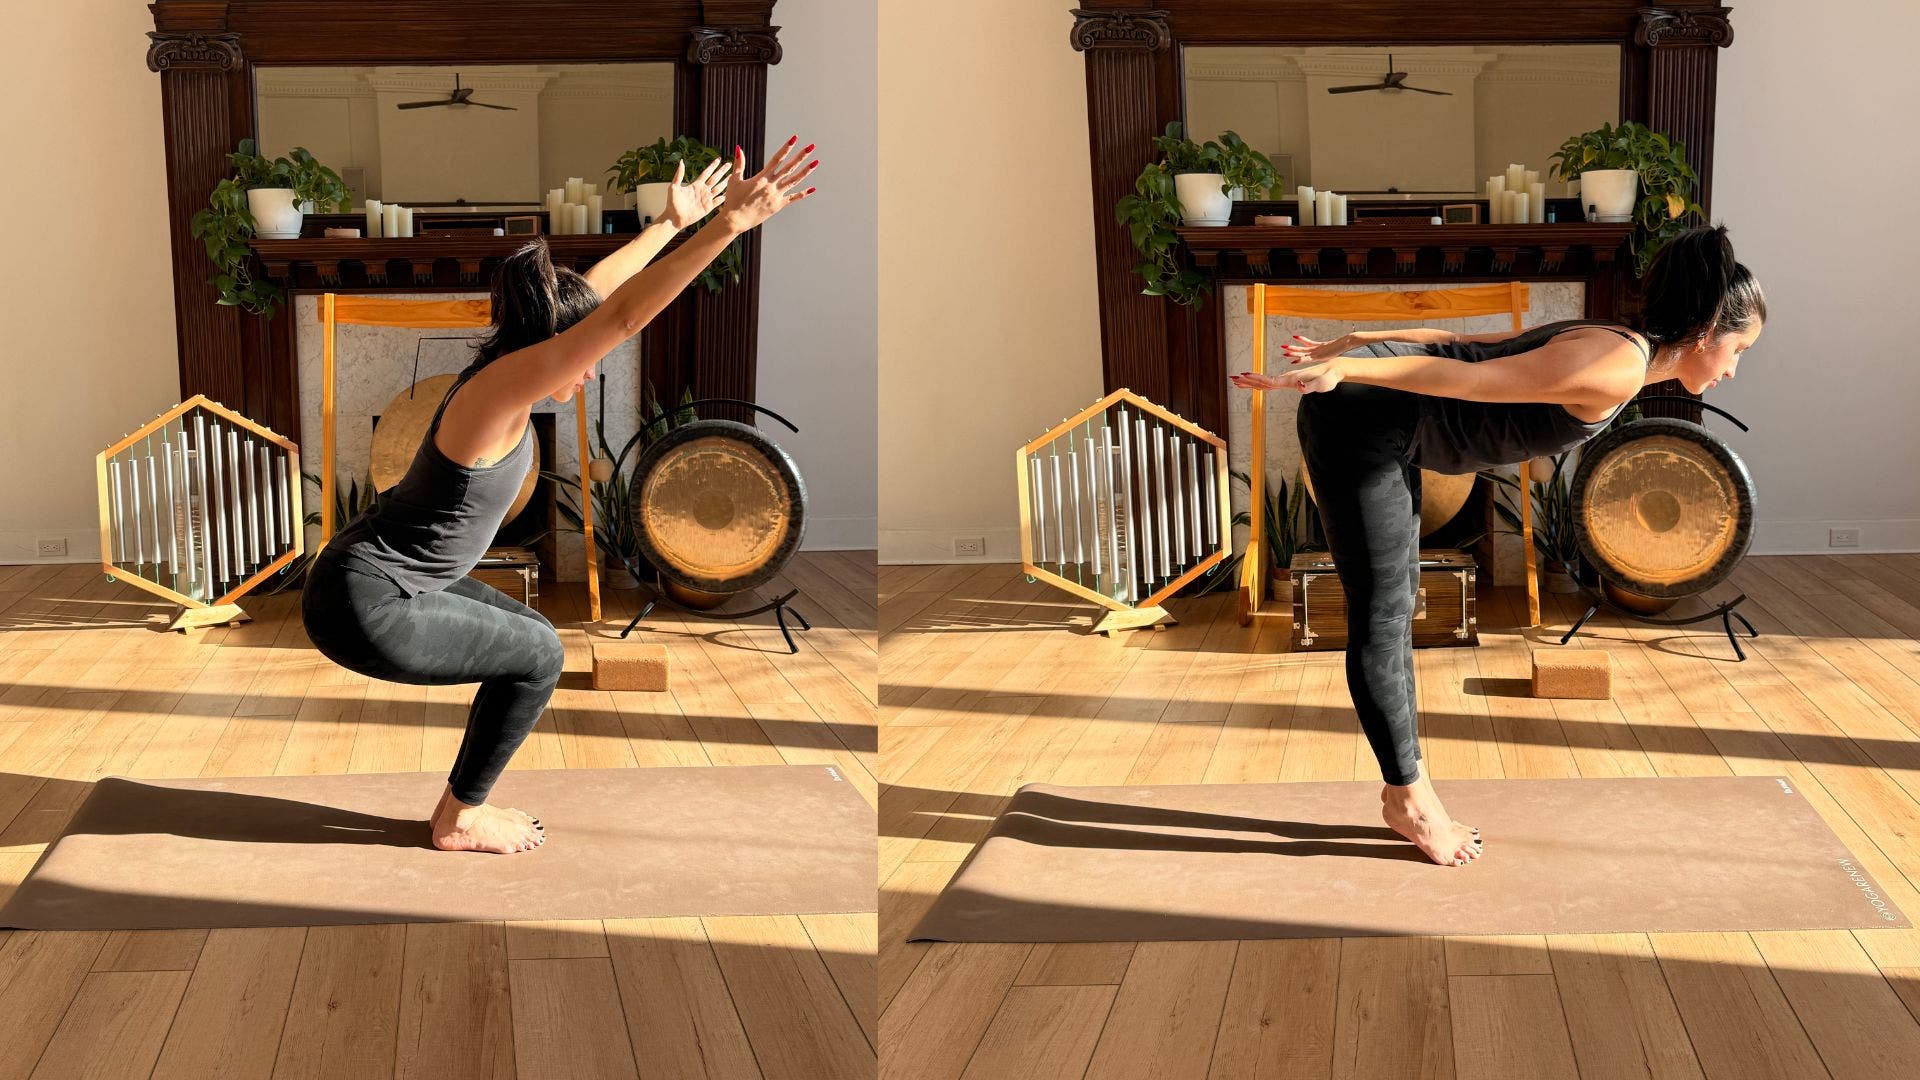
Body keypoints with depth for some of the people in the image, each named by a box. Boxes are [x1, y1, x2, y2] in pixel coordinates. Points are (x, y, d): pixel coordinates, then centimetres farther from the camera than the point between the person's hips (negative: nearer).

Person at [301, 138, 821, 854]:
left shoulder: (500, 372, 2)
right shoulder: (497, 391, -23)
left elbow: (595, 294, 16)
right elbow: (622, 315, -32)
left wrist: (674, 221, 22)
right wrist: (732, 223, -35)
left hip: (378, 575, 10)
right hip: (363, 609, -10)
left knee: (532, 640, 17)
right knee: (539, 657, 2)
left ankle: (464, 803, 25)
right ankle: (459, 822, 16)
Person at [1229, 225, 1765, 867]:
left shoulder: (1610, 347, 12)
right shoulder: (1617, 370, -18)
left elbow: (1462, 340, 15)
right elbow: (1466, 376, -23)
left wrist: (1360, 344, 19)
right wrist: (1343, 368, -26)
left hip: (1382, 428, 10)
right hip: (1359, 417, -10)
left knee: (1396, 603, 14)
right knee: (1381, 614, 0)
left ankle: (1403, 793, 22)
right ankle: (1408, 797, 10)